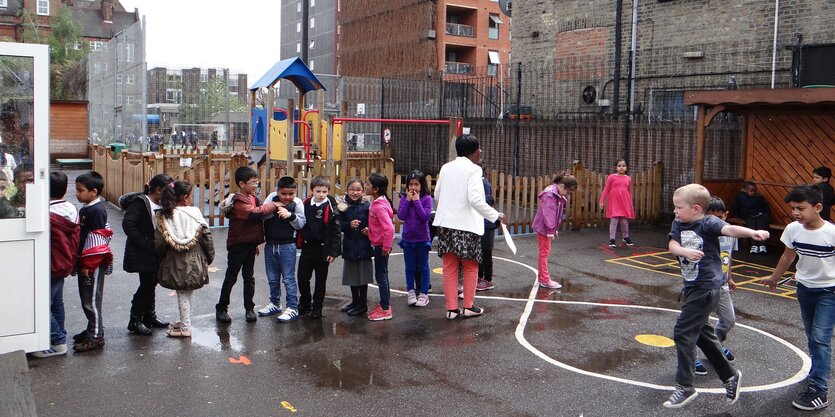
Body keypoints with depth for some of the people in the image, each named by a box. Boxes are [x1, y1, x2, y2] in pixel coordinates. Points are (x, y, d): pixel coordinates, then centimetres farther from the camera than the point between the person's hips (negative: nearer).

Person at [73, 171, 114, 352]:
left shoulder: (96, 211, -18)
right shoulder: (87, 208, 12)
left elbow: (95, 241, -21)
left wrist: (88, 265, -19)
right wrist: (80, 262, 20)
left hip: (93, 264, -10)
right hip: (86, 261, 10)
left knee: (92, 299, -4)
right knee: (86, 298, 17)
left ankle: (96, 337, 3)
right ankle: (93, 329, 29)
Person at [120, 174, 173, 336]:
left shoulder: (159, 205, 11)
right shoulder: (140, 203, -14)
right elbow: (128, 224, -23)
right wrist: (145, 244, -23)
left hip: (154, 252, 8)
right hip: (142, 254, -8)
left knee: (151, 283, 16)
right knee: (147, 283, -8)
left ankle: (149, 317, 29)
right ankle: (135, 321, 4)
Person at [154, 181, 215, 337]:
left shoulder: (163, 216, -7)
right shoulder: (195, 213, -9)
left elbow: (158, 243, -6)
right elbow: (206, 237, -6)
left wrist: (161, 258, 12)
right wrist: (209, 257, 8)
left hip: (174, 263, 0)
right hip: (194, 261, 0)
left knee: (182, 293, 9)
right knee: (187, 293, 15)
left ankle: (185, 327, 14)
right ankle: (185, 322, 27)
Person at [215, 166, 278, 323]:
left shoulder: (252, 198, 10)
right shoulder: (238, 200, -17)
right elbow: (254, 213, -30)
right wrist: (273, 205, -19)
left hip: (250, 244, 8)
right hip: (237, 245, -7)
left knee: (249, 277, 13)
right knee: (231, 278, 2)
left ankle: (249, 308, 21)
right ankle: (221, 309, 14)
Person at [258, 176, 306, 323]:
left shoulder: (297, 203, -8)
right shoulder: (272, 197, -3)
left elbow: (301, 224, -7)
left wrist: (291, 215, -23)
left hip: (287, 246, -4)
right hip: (270, 245, 4)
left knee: (288, 278, 1)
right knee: (272, 278, 17)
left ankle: (292, 308, 9)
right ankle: (274, 303, 33)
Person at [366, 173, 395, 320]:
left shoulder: (379, 206, -23)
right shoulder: (378, 202, 7)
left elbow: (389, 228, -29)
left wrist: (386, 247, -21)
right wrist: (370, 229, 9)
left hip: (381, 245, -10)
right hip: (379, 244, 10)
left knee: (381, 276, -2)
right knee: (382, 275, 17)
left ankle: (385, 309, 6)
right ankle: (385, 304, 28)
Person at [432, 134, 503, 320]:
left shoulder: (446, 167, 8)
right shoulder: (473, 169, -10)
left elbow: (437, 194, 15)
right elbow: (475, 200, -19)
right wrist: (495, 215, -10)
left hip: (445, 223, 6)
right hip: (466, 225, -5)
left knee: (449, 268, 9)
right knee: (471, 267, 10)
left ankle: (451, 308, 13)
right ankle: (468, 306, 16)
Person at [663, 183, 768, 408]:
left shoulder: (708, 223, -13)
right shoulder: (678, 224, 5)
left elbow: (729, 229, -31)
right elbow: (672, 245, -8)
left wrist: (752, 232, -49)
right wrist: (685, 250, -30)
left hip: (706, 287, -8)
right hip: (691, 287, 8)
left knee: (683, 333, -8)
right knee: (702, 333, 18)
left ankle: (685, 387, 3)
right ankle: (730, 375, 35)